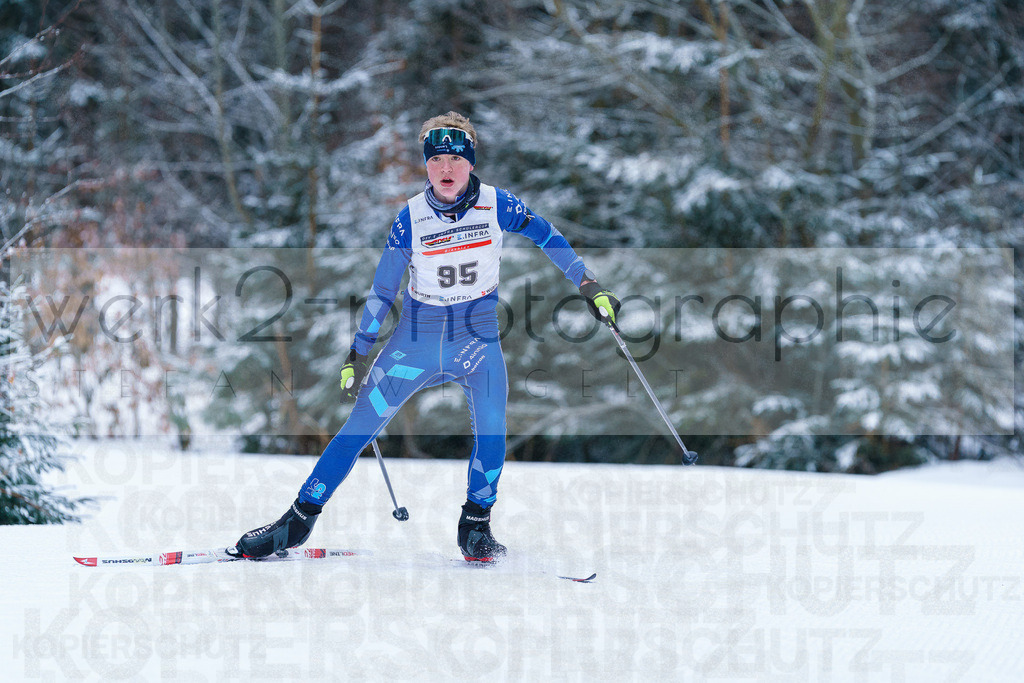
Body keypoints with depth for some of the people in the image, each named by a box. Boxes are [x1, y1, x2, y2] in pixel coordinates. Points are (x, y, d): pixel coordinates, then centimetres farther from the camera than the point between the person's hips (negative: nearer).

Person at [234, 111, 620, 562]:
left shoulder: (496, 204, -9)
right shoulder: (411, 217, -9)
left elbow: (546, 237, 7)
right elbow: (383, 289, 0)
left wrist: (590, 288, 7)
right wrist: (358, 354, 1)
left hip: (477, 335, 0)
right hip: (417, 335, 0)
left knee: (492, 430, -17)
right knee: (359, 427, -4)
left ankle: (475, 526, 5)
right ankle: (299, 520, 4)